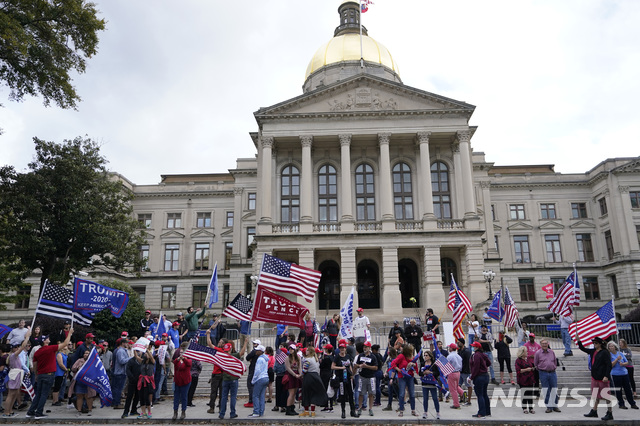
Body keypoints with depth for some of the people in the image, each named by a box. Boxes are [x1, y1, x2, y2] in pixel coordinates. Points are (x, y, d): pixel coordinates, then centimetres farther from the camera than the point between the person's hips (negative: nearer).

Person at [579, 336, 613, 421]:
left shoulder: (605, 353, -10)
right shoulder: (593, 351, 12)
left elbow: (609, 365, -14)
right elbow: (582, 348, 23)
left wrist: (606, 376, -20)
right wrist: (578, 340, 12)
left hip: (603, 378, -8)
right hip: (594, 377, 8)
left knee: (606, 396, -2)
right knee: (596, 395, 15)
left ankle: (610, 413, 5)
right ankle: (594, 411, 23)